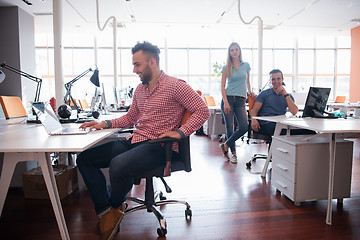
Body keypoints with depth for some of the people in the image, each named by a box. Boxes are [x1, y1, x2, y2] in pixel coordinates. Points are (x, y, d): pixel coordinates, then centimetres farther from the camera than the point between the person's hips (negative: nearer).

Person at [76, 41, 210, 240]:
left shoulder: (175, 86, -6)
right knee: (84, 159, -1)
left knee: (118, 165, -34)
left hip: (158, 145, -8)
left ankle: (116, 206, 0)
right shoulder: (139, 89, 17)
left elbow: (202, 111, -9)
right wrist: (105, 124, 12)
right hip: (133, 141, 8)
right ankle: (105, 211, -2)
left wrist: (180, 132, -19)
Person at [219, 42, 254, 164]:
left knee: (244, 127, -11)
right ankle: (233, 152, 16)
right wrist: (225, 102, -10)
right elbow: (222, 86, 0)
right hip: (228, 98, -2)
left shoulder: (246, 65, 12)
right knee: (229, 127, -1)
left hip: (240, 100, 2)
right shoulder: (226, 67, 5)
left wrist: (249, 91, 8)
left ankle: (225, 145, 9)